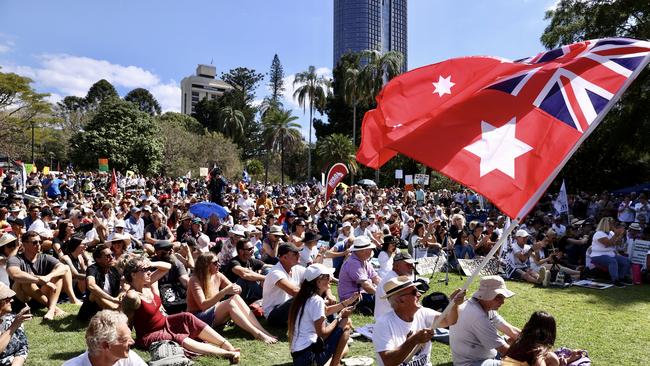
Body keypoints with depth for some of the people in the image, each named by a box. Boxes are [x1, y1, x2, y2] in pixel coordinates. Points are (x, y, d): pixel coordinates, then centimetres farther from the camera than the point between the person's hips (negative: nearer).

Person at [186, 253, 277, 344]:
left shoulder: (218, 276, 4)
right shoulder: (195, 280, -16)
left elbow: (237, 290, 4)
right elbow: (203, 305, -27)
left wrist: (237, 289, -22)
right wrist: (224, 291, -34)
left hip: (216, 314, 6)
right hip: (198, 317, -6)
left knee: (236, 297, -23)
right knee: (230, 303, -30)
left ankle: (262, 330, -33)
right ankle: (257, 333, -39)